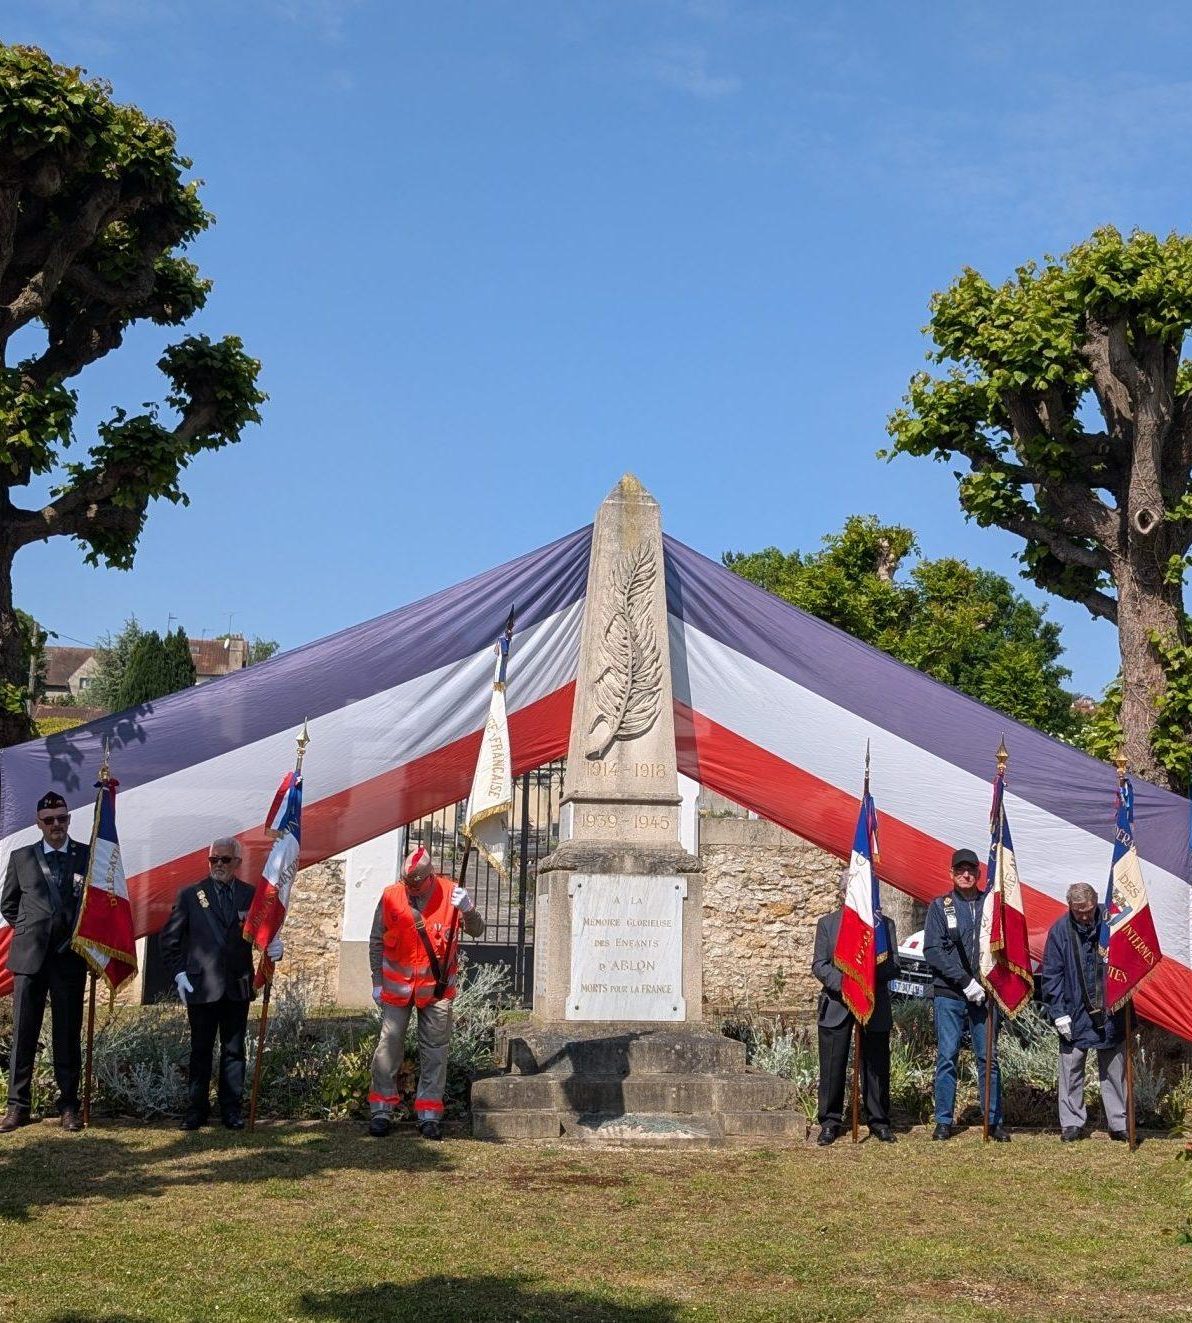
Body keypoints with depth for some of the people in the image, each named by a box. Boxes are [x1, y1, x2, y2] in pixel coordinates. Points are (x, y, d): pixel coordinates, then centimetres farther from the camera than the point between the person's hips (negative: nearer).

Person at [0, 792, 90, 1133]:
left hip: (70, 955, -1)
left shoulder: (88, 856, 4)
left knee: (68, 1034, 4)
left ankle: (68, 1105, 10)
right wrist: (30, 929, 6)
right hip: (29, 955, 1)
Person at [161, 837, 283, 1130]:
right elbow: (170, 938, 5)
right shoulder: (190, 895, 3)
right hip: (201, 986, -1)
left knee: (234, 1050, 7)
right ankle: (196, 1109, 14)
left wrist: (273, 946, -13)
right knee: (200, 1051, 6)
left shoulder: (252, 896, 6)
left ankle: (232, 1109, 14)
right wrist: (178, 973, -3)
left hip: (237, 987, 1)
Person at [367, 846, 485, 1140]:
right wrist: (377, 982, 2)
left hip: (437, 987, 0)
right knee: (389, 1045, 0)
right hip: (397, 986, 0)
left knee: (435, 1050, 3)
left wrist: (469, 911, -28)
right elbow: (376, 942, 4)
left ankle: (429, 1113, 9)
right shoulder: (391, 897, -5)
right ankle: (381, 1110, 10)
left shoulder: (451, 894, -8)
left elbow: (477, 931, -7)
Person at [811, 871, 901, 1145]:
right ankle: (830, 1122, 9)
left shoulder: (884, 923, 10)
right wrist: (841, 984, -14)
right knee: (832, 1067, 0)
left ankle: (878, 1122, 15)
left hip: (875, 1007, 0)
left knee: (876, 1067, 4)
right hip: (836, 1006, 0)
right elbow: (819, 965, 3)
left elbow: (893, 966, 3)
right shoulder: (827, 923, 10)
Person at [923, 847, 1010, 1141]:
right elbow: (932, 950, -4)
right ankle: (943, 1121, 7)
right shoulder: (940, 906, 5)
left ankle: (994, 1120, 12)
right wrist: (965, 980, -12)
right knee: (947, 1056, 0)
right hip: (948, 994, -1)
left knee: (988, 1057, 4)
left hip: (985, 993, 1)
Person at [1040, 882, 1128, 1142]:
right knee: (1071, 1070, 5)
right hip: (1075, 1014, 0)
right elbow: (1051, 974, -2)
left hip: (1110, 1013, 0)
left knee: (1114, 1069, 8)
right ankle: (1071, 1123, 15)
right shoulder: (1060, 930, -5)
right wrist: (1058, 1012, -6)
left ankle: (1119, 1123, 18)